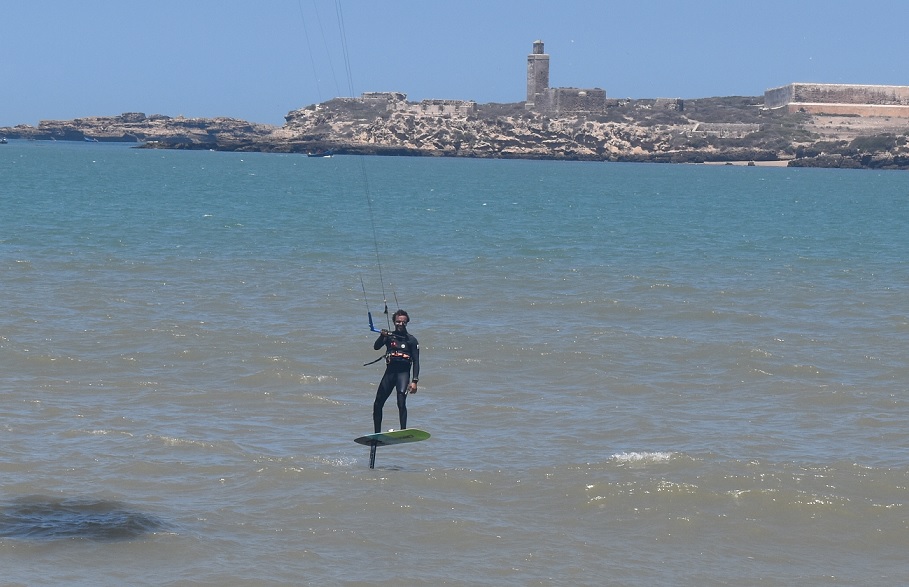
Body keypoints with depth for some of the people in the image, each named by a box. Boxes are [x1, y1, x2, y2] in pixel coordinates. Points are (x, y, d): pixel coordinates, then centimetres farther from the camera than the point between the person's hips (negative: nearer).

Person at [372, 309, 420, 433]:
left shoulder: (411, 340, 5)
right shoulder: (389, 336, 11)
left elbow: (416, 362, 1)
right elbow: (376, 347, -6)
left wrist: (414, 381, -9)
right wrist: (382, 336, -26)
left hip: (403, 373, -3)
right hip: (390, 372, 3)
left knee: (401, 402, -22)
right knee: (377, 404, 3)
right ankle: (377, 433, 14)